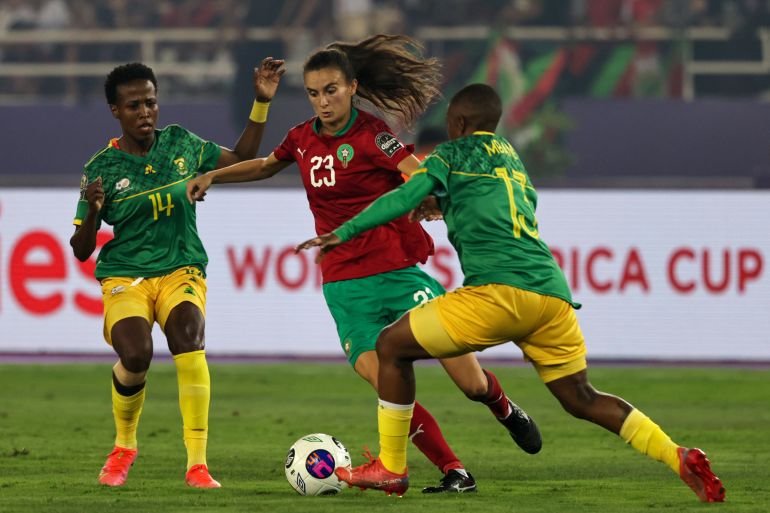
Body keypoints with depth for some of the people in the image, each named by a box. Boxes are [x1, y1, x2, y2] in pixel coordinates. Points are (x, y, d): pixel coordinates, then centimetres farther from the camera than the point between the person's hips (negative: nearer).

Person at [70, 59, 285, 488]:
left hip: (181, 270, 1)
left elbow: (242, 161, 20)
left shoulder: (180, 143, 7)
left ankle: (197, 465, -30)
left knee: (188, 337, -31)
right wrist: (92, 211, -20)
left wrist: (262, 103, 10)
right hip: (124, 276, -1)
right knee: (136, 356, -28)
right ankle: (124, 446, 5)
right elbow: (81, 251, 1)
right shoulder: (102, 168, -1)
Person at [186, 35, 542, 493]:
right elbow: (267, 166, 30)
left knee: (470, 382, -1)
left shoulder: (371, 134, -10)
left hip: (399, 273, -4)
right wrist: (213, 176, 20)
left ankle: (505, 409, 35)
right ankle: (455, 473, -4)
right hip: (345, 285, 4)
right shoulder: (303, 138, 8)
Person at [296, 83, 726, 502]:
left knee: (393, 346, 8)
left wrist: (345, 232, 2)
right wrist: (448, 206, 50)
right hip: (553, 293, 7)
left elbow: (404, 199, 0)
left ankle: (391, 469, 9)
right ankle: (682, 459, 0)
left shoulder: (453, 154, 11)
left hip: (498, 292, -7)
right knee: (582, 399, 15)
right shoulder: (513, 159, 29)